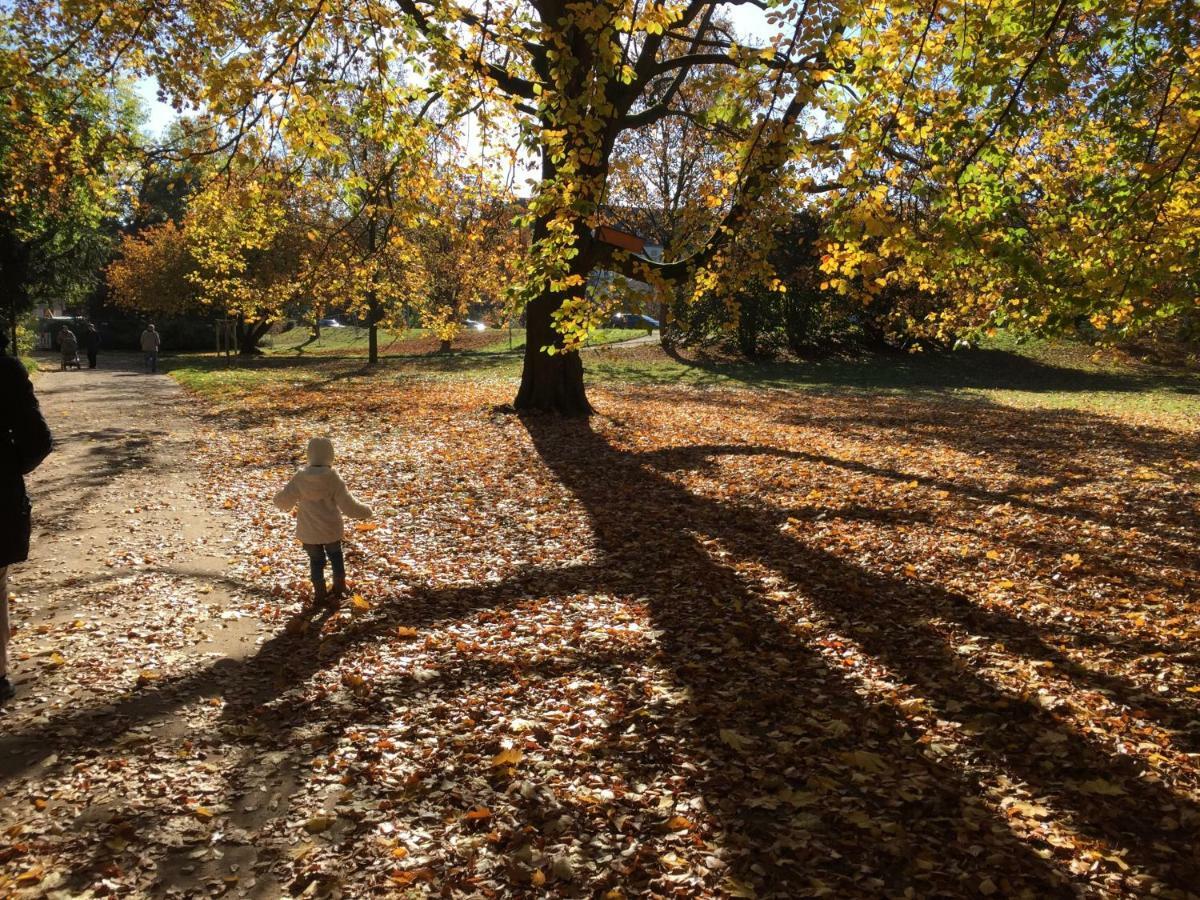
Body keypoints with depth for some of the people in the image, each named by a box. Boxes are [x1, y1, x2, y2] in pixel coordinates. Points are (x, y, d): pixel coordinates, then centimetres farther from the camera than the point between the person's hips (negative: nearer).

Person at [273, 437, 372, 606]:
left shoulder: (299, 478, -14)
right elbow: (349, 506, -17)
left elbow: (282, 501, -6)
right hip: (331, 529, -1)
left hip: (308, 531, 1)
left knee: (316, 561, 18)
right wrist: (366, 511, 0)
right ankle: (339, 587, 38)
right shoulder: (333, 479, -19)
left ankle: (320, 595, 28)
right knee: (335, 555, 25)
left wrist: (288, 506, 18)